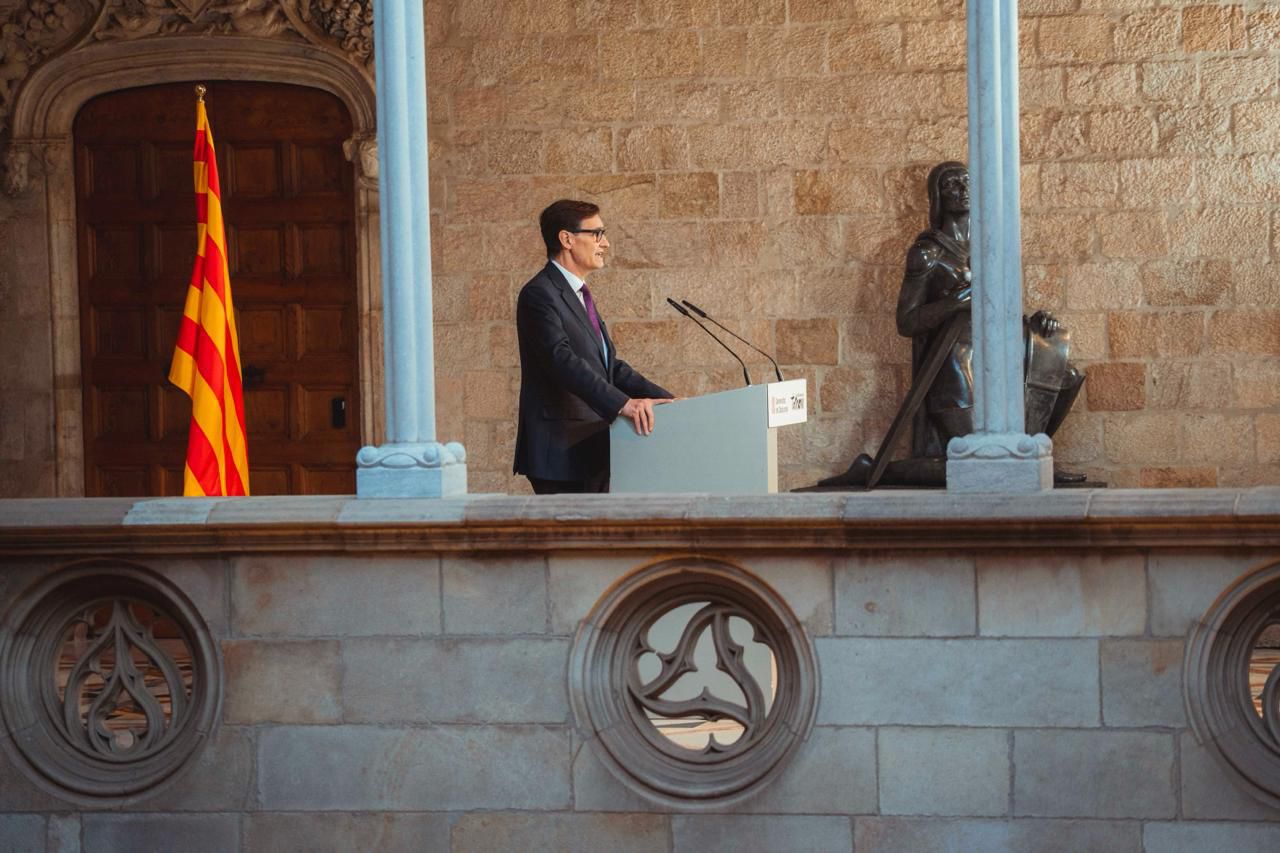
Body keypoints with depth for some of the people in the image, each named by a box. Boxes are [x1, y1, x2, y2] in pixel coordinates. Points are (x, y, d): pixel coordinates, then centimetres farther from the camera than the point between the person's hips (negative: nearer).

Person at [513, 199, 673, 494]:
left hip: (592, 450, 10)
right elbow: (563, 360, -25)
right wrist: (622, 403, -35)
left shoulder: (578, 296, 22)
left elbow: (610, 365, 22)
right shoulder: (540, 294, -11)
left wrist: (665, 399, 9)